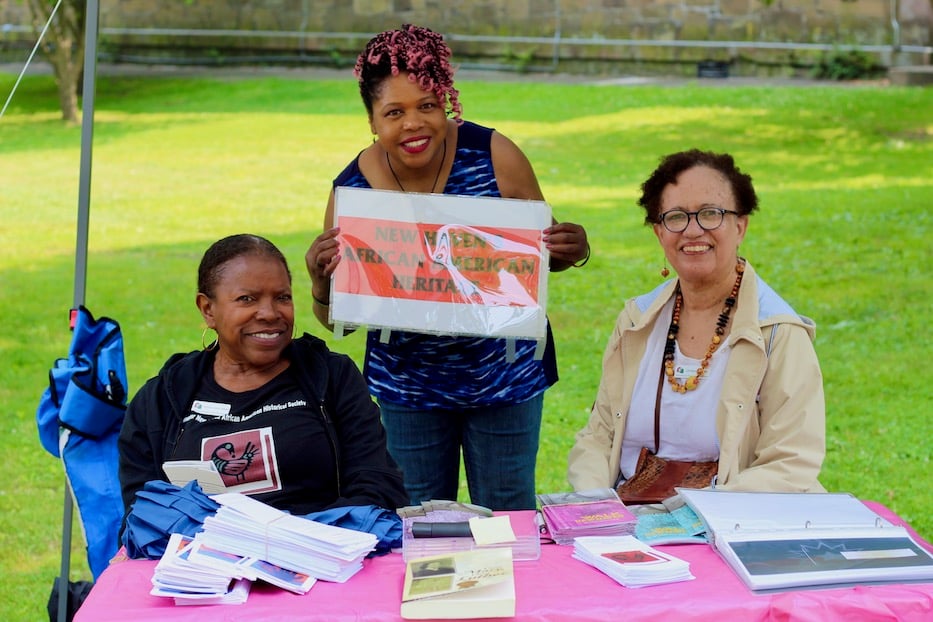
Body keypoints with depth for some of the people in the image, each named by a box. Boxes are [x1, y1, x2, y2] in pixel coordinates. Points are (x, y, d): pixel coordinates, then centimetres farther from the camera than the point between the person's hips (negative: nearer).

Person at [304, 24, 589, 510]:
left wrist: (569, 252, -21)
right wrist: (321, 283, -24)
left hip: (503, 375, -1)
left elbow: (542, 249, 1)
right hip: (409, 385, 1)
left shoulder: (494, 156, -14)